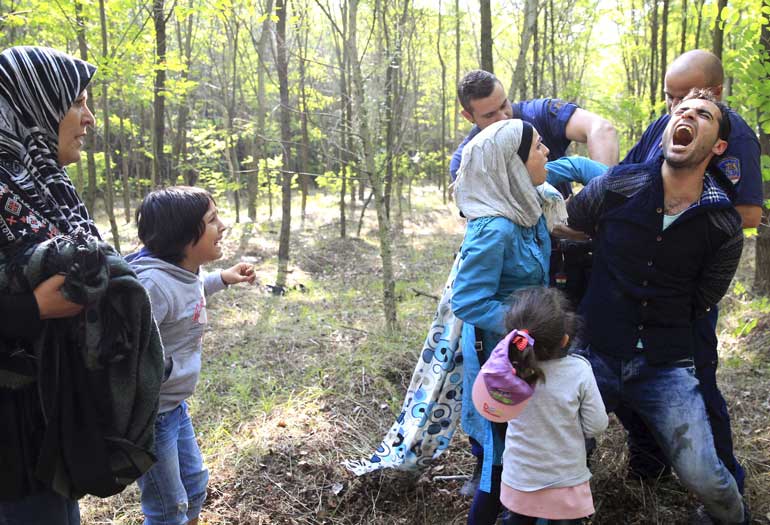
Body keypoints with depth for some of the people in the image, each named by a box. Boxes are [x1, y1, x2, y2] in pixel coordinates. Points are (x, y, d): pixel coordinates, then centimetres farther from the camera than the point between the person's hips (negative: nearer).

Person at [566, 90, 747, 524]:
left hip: (666, 368, 0)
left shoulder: (723, 227, -4)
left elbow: (701, 301, 9)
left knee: (705, 479, -6)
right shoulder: (616, 187, -5)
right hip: (596, 356, 1)